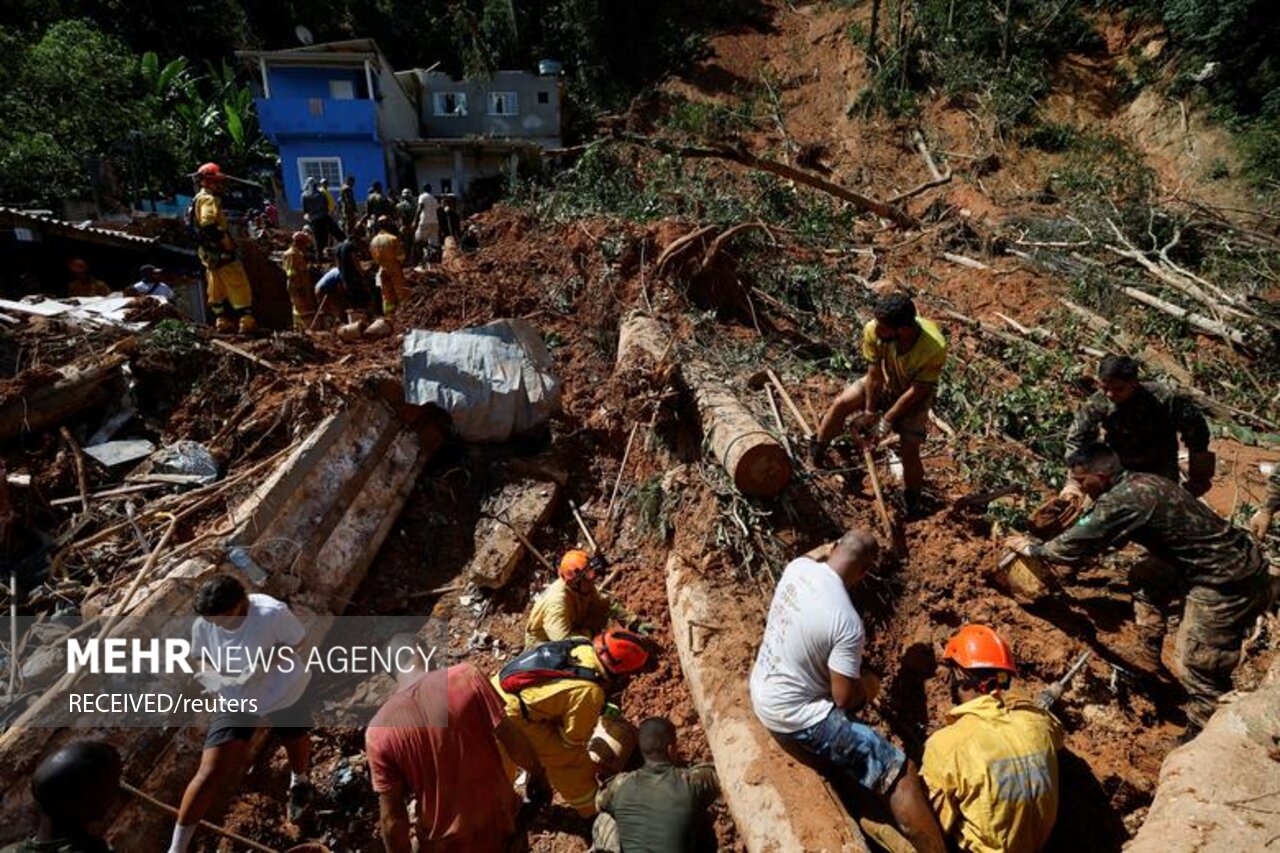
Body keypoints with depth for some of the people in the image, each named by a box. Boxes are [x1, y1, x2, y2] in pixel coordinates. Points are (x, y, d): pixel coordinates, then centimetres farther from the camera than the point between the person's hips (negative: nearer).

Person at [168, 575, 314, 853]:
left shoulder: (273, 613, -32)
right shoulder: (203, 625, -21)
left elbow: (297, 640, -16)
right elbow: (198, 659, -3)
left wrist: (269, 660, -33)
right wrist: (212, 674, -24)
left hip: (285, 694, -1)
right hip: (236, 700, 1)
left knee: (297, 747, 25)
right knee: (210, 772, -8)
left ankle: (300, 781, 62)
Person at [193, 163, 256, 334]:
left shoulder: (200, 199, 20)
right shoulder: (209, 199, -13)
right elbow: (208, 225, -27)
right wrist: (225, 239, -22)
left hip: (209, 252, 10)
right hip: (220, 251, -10)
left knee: (217, 288, 12)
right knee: (239, 286, -9)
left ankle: (222, 321, 15)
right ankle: (246, 320, -13)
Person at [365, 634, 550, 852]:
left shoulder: (378, 731, -18)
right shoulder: (465, 677, -21)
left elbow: (392, 816, -12)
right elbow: (512, 739, -14)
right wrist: (537, 774, 4)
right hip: (498, 821, 0)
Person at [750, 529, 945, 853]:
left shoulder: (798, 567, -9)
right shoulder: (848, 623, -28)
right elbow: (846, 699, -18)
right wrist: (867, 687, 1)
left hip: (761, 689, 8)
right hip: (793, 716, -8)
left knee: (864, 683, 30)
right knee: (901, 773, -5)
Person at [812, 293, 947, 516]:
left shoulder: (934, 348, -40)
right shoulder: (873, 331, -32)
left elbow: (916, 391, -28)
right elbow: (874, 375, -19)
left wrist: (887, 420, -22)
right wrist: (869, 411, -14)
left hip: (914, 395, -2)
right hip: (883, 383, 3)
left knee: (910, 450, -10)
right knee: (841, 404, -21)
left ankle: (912, 497, 20)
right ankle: (816, 451, 2)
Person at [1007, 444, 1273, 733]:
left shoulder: (1124, 500, -20)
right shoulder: (1140, 482, 8)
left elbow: (1077, 547, -14)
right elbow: (1093, 531, 18)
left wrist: (1032, 548, 1)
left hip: (1228, 585, -9)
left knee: (1199, 671, 0)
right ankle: (1150, 662, 29)